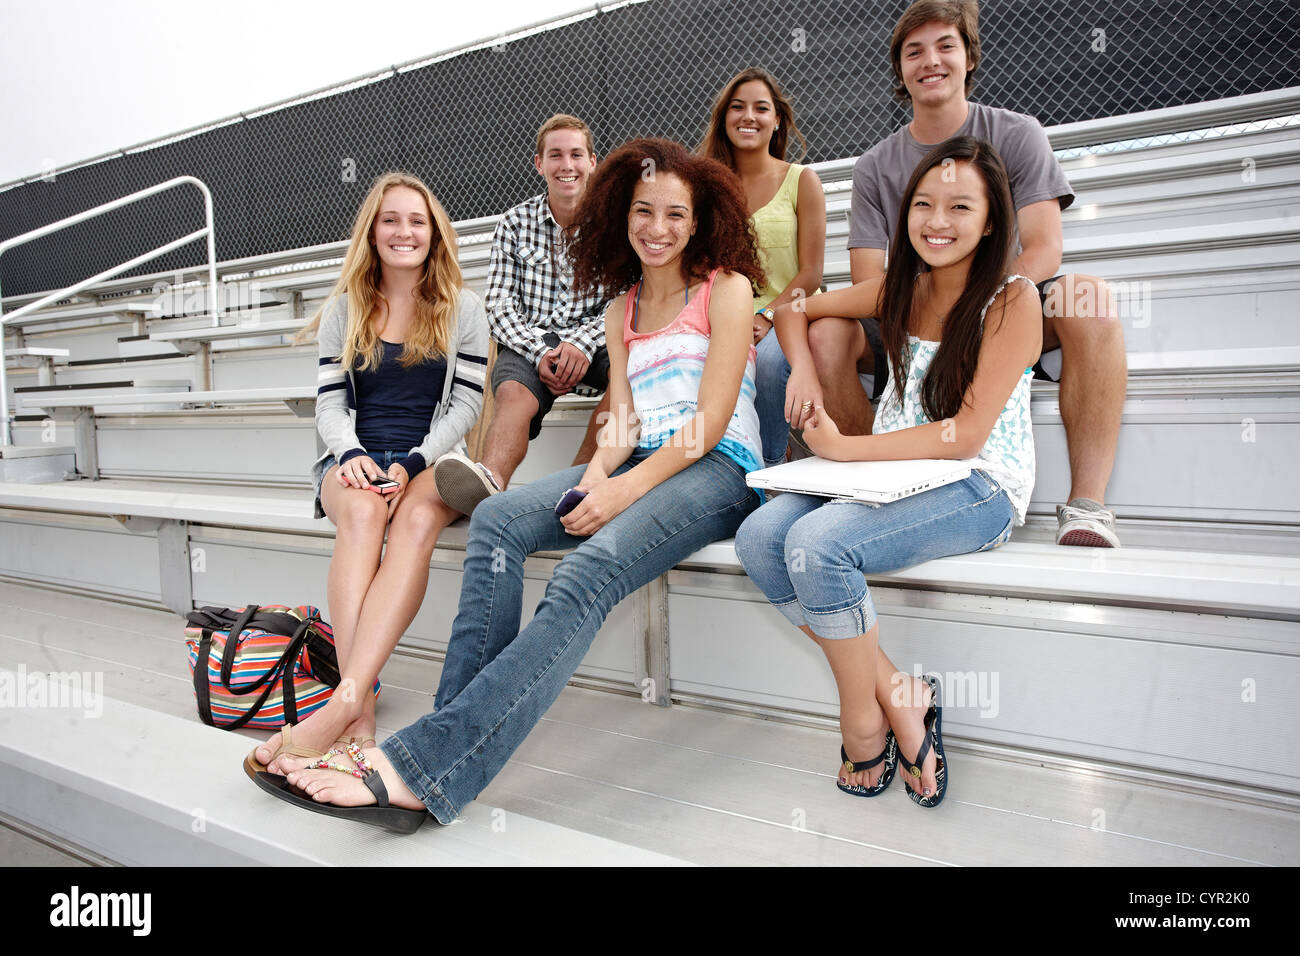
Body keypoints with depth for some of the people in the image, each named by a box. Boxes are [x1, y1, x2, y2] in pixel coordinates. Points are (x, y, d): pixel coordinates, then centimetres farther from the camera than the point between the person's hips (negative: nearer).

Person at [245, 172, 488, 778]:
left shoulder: (462, 308, 10)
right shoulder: (343, 309, 14)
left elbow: (465, 406, 2)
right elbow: (329, 405, 9)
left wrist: (410, 466, -13)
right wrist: (352, 456, -13)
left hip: (432, 462, -1)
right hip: (356, 462, 1)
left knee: (416, 520, -36)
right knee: (362, 511, -35)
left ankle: (340, 703, -46)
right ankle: (360, 708, -42)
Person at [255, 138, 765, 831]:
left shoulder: (727, 287, 6)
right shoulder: (621, 309, 24)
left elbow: (714, 417, -6)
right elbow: (622, 419, 13)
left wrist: (625, 489, -17)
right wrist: (596, 477, -10)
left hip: (716, 469, -6)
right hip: (633, 467, 6)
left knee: (586, 573, -33)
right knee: (496, 520, -21)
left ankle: (415, 768, -38)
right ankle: (457, 735, -27)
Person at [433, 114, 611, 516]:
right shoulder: (515, 223, 10)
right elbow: (500, 305, 2)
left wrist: (582, 344, -19)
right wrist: (540, 352, -17)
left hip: (592, 341, 0)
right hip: (529, 342, 0)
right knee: (513, 393, -34)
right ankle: (491, 481, -60)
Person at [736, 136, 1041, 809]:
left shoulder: (1013, 300, -6)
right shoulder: (901, 291, 11)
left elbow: (965, 434, -16)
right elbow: (793, 309, 22)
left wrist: (844, 448, -16)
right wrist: (803, 370, 1)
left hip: (980, 489, -6)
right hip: (891, 478, 6)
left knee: (816, 543, -31)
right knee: (758, 538, -19)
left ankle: (863, 720, -8)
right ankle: (898, 694, -11)